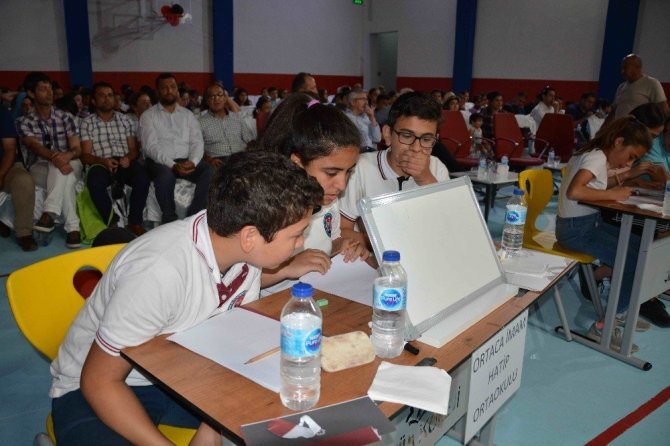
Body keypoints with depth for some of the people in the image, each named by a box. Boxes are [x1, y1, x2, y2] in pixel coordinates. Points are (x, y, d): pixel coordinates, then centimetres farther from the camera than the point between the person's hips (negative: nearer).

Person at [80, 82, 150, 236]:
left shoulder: (124, 119, 18)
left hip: (124, 163, 1)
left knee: (142, 176, -32)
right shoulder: (87, 123, 11)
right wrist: (104, 161, -18)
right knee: (94, 181, -36)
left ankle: (134, 222, -23)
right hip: (101, 164, -1)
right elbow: (85, 155, 3)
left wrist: (128, 158, -11)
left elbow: (134, 149, 13)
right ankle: (112, 223, -22)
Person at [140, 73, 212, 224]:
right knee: (166, 175, -37)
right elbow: (150, 147, -6)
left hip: (186, 161, 3)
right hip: (160, 162, -2)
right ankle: (170, 220, -18)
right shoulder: (148, 116, 8)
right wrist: (172, 164, -21)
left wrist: (193, 161, -16)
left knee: (210, 171, -27)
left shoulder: (188, 114, 18)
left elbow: (197, 142, 7)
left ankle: (194, 216, -19)